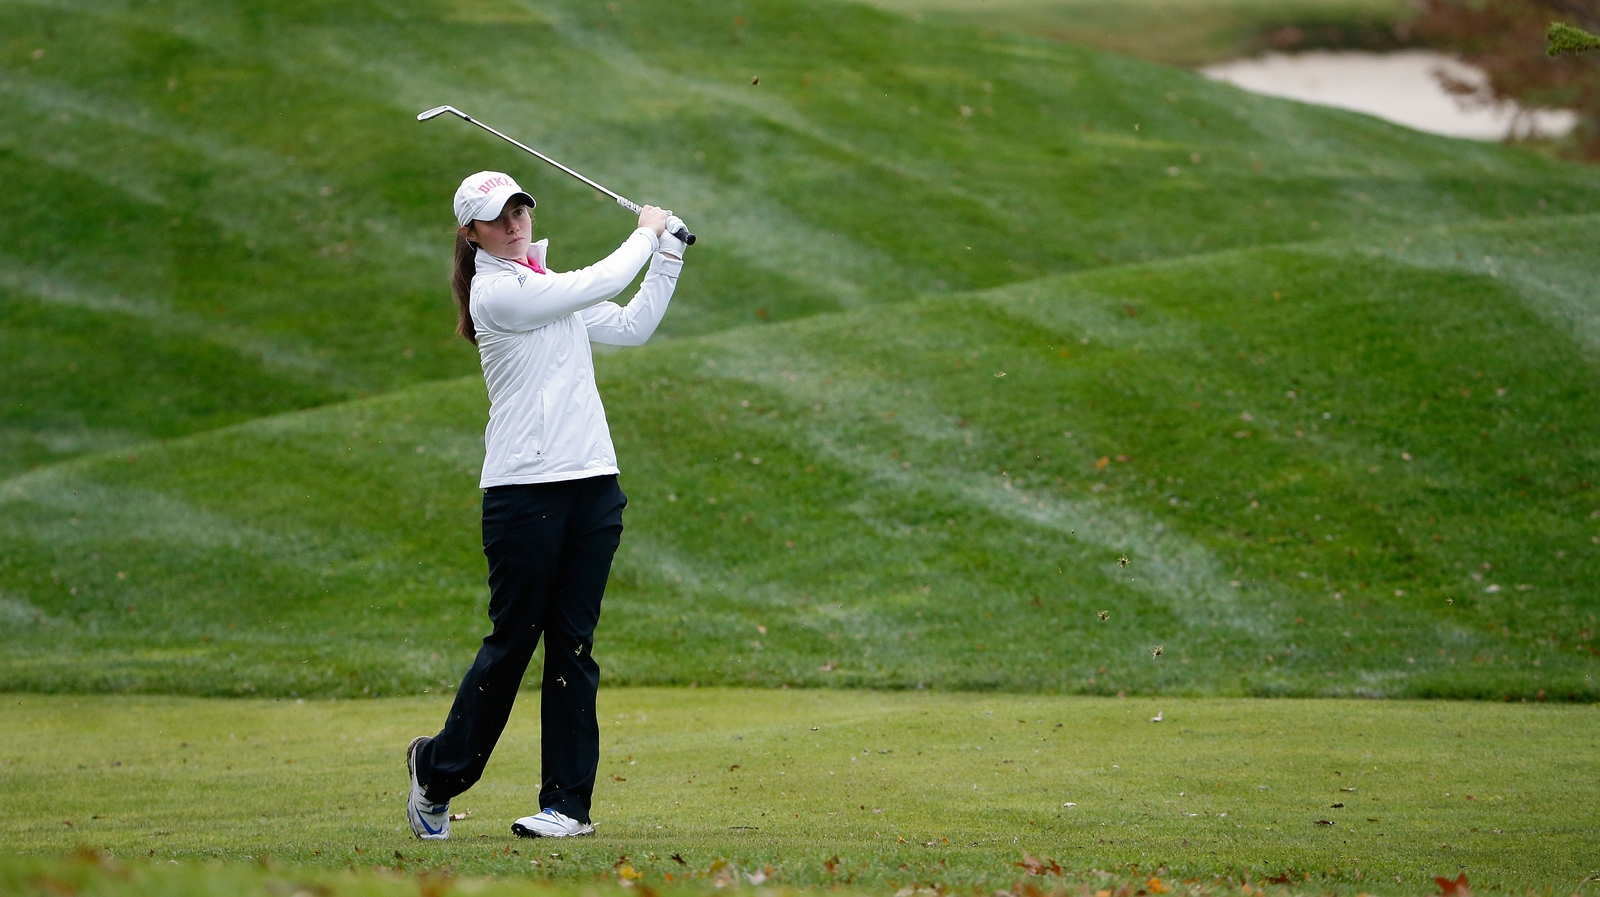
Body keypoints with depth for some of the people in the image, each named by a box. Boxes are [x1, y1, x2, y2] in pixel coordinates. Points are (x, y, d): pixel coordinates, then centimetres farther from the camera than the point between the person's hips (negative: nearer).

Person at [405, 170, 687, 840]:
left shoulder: (546, 284, 18)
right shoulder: (497, 292, -9)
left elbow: (631, 325, 20)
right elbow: (599, 284, -12)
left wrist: (668, 256, 11)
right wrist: (648, 232, 4)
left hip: (591, 484, 7)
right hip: (524, 489, -7)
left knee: (573, 644, 4)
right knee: (512, 640, -2)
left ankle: (569, 801, 5)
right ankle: (438, 769, 16)